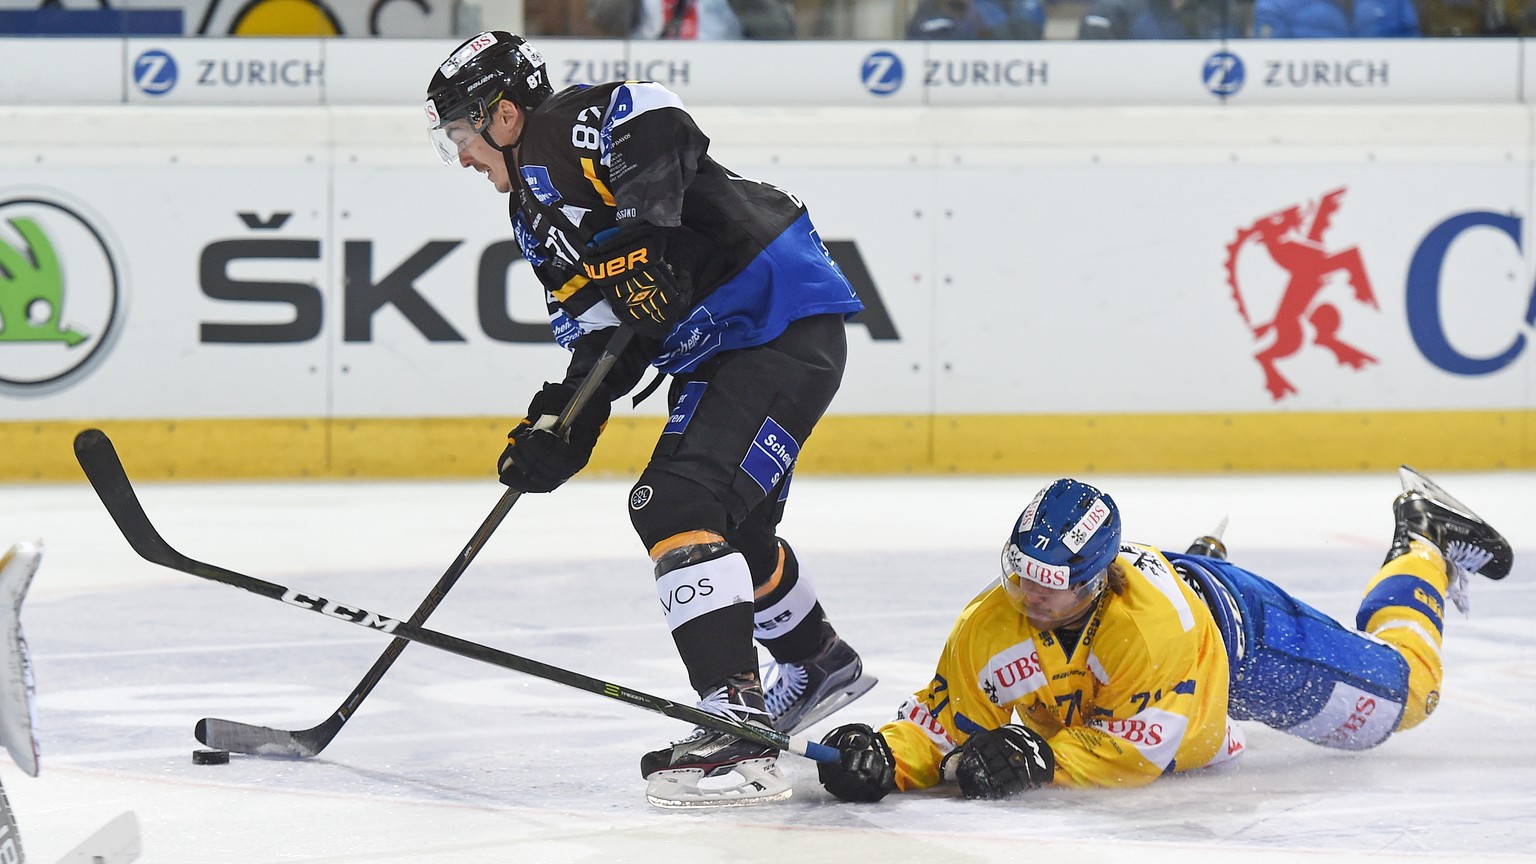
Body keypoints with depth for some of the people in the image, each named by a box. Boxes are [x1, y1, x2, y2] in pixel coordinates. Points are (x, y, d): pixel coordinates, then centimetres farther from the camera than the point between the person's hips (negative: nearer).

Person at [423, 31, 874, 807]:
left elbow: (658, 121, -33)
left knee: (680, 506, -22)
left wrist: (641, 228, -34)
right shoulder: (535, 215, 17)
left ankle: (738, 731, -29)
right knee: (728, 521, 27)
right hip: (715, 354, 11)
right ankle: (820, 663, 52)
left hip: (787, 326, -11)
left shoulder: (571, 128, -12)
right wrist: (558, 432, 2)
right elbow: (598, 336, 14)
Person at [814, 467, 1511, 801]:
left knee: (1401, 693, 14)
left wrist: (1037, 758, -54)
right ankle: (1205, 562, 54)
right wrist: (886, 757, -50)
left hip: (1243, 631, -4)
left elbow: (1140, 745, -43)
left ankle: (1424, 548, 39)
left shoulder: (1156, 619, -47)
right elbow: (944, 722, -29)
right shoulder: (989, 629, -35)